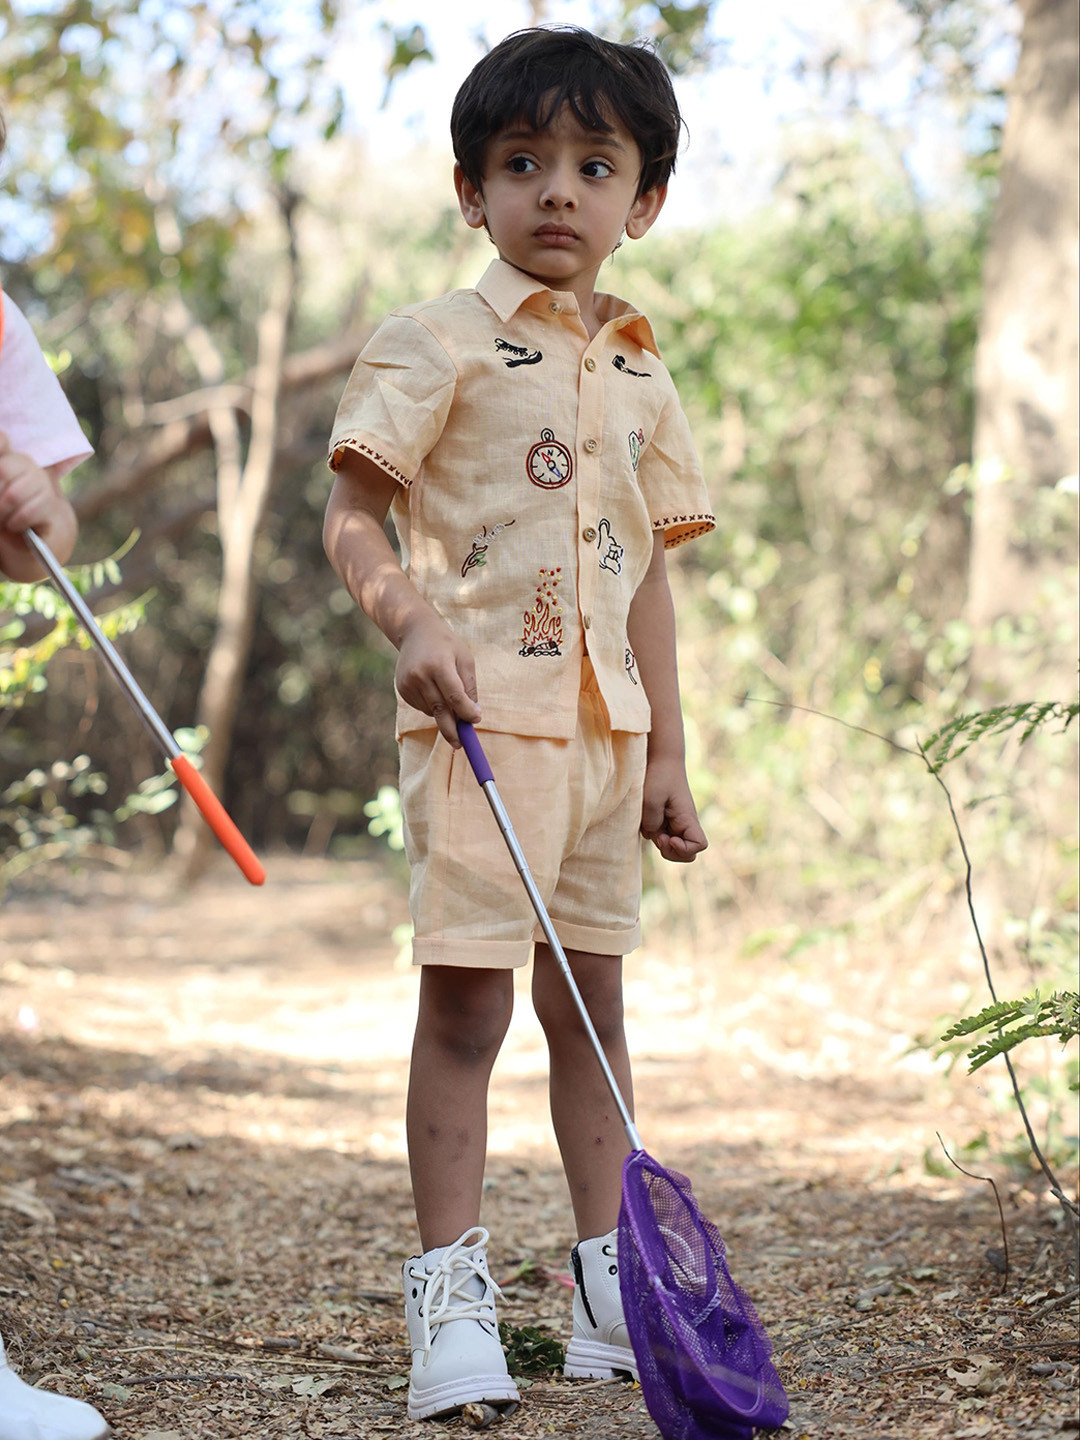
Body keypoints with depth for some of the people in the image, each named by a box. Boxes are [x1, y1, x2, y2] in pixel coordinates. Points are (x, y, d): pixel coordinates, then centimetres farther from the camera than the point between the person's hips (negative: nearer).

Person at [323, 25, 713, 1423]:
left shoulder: (641, 377, 16)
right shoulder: (439, 341, -1)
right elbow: (354, 515, -6)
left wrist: (667, 753, 16)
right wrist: (411, 621, -25)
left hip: (604, 725, 6)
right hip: (479, 713, -6)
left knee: (591, 999, 12)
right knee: (464, 997, -7)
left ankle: (610, 1291, 20)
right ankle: (450, 1295, 1)